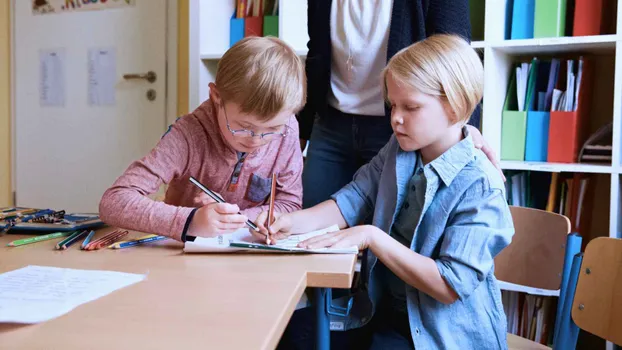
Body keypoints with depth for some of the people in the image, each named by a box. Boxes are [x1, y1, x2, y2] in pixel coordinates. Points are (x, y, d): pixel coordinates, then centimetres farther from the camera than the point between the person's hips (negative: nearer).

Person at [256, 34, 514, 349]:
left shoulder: (480, 187, -21)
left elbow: (451, 285, -25)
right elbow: (353, 200, 2)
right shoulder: (398, 149, 1)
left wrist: (372, 236, -28)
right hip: (384, 308, 6)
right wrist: (293, 221, -16)